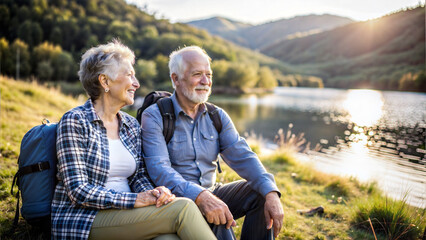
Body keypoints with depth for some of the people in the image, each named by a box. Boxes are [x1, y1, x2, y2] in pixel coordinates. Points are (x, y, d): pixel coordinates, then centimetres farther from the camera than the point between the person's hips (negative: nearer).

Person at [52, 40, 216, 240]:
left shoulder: (132, 125, 12)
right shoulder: (75, 121, -8)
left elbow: (139, 175, 10)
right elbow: (79, 191, -14)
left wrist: (154, 193, -13)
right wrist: (133, 199, -21)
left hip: (123, 214, 5)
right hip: (84, 220, -5)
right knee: (182, 208, -25)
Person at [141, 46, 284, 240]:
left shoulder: (217, 116, 7)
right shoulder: (154, 117, -8)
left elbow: (242, 156, -5)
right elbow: (159, 169, -22)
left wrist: (271, 193, -23)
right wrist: (200, 196, -39)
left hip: (211, 194, 6)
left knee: (260, 192, -14)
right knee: (216, 216, -34)